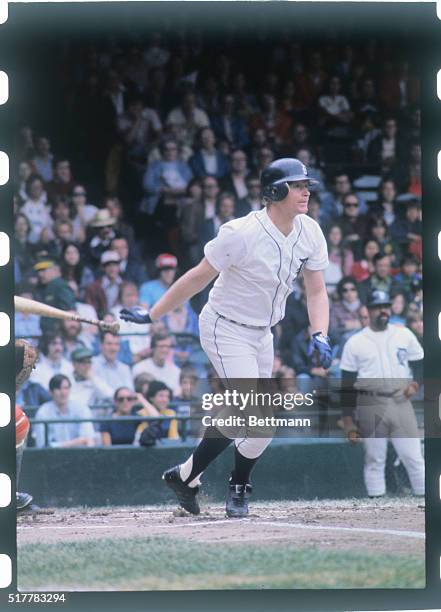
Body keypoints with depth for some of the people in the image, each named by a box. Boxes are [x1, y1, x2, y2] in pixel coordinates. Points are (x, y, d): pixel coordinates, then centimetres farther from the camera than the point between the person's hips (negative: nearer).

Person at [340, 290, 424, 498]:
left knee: (414, 457, -2)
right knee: (374, 461, 2)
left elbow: (419, 363, 15)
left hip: (401, 403, 1)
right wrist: (348, 421, -1)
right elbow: (347, 384, 4)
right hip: (370, 407, -1)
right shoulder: (355, 343, 3)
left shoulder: (404, 335, 8)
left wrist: (415, 383, -8)